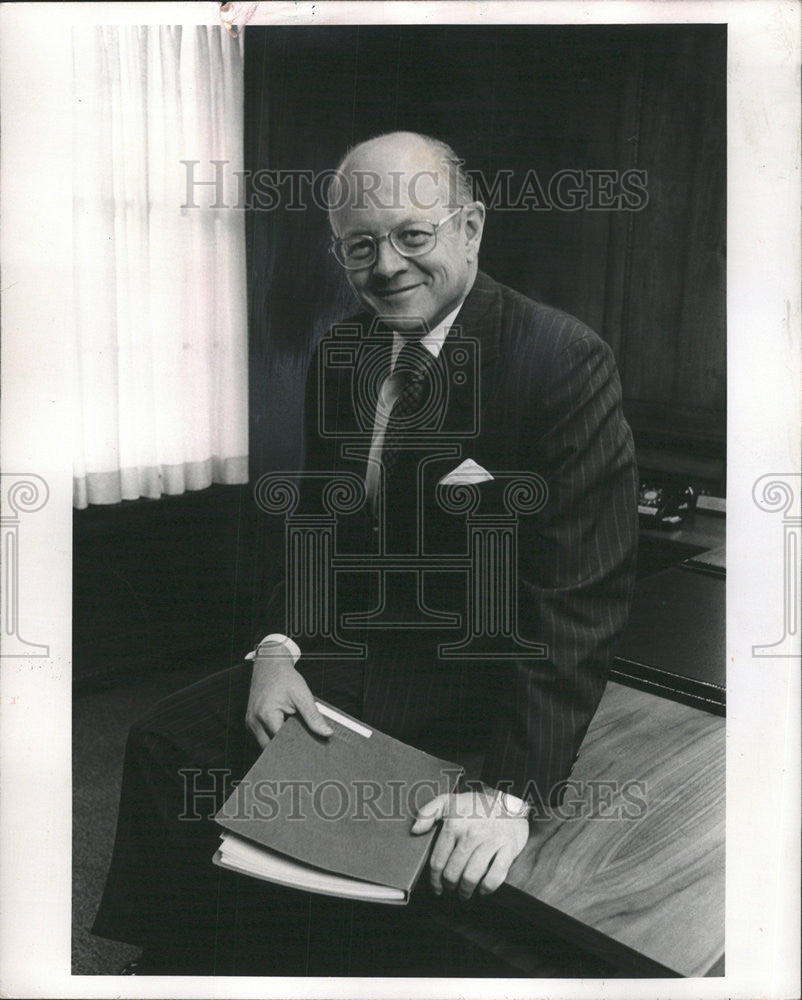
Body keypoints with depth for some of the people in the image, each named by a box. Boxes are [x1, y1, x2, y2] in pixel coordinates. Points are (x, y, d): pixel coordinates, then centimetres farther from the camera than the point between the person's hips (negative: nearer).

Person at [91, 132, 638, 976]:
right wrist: (279, 645, -5)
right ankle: (172, 966, 21)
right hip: (354, 646, 7)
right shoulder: (340, 356, 3)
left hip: (481, 682, -6)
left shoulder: (567, 362, -18)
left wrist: (511, 788, -28)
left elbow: (581, 596, -21)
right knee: (166, 743, 1)